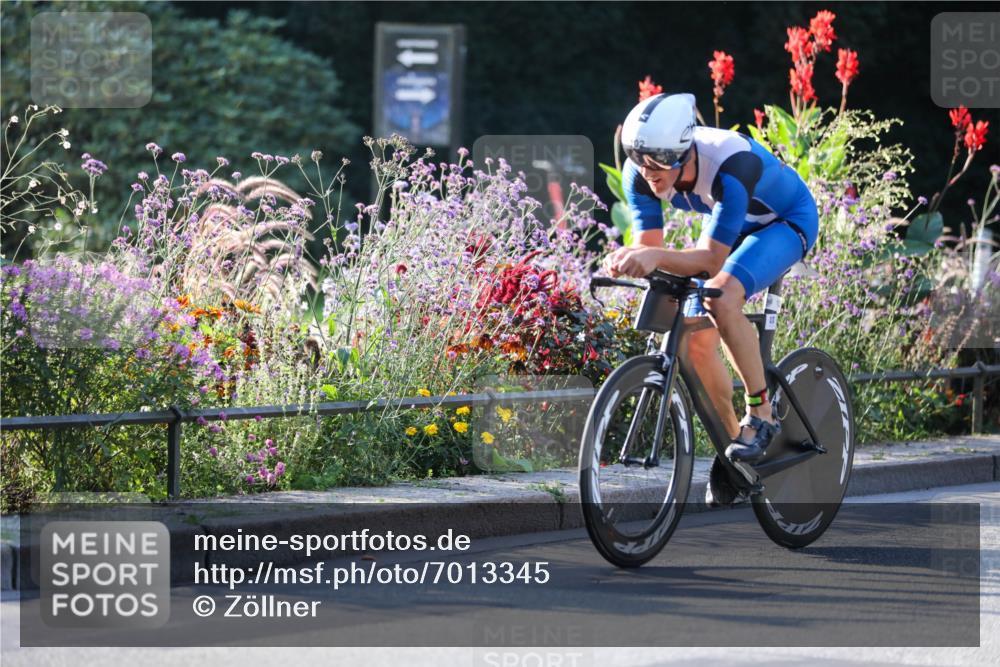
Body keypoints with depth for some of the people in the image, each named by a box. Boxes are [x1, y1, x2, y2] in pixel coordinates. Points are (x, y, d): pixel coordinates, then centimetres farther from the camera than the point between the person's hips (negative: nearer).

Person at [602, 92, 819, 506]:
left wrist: (657, 257, -57)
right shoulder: (641, 173, -23)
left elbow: (712, 258, -39)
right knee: (696, 340, -9)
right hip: (731, 224, 6)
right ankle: (733, 444, 11)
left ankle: (761, 415, -19)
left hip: (786, 221, -6)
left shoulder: (731, 165, -40)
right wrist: (629, 260, -44)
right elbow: (648, 244, -20)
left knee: (722, 297, -33)